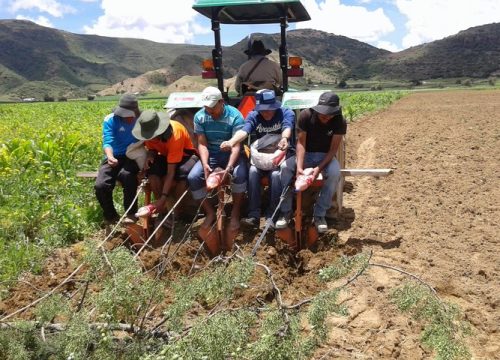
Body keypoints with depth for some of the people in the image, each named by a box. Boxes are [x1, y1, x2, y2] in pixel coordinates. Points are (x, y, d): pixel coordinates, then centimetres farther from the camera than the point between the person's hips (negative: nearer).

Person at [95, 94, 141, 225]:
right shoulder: (110, 120, -4)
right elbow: (107, 142, -15)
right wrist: (110, 156, -37)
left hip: (132, 156, -1)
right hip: (114, 157, 1)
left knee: (126, 174, -37)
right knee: (100, 186, -24)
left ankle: (131, 213, -17)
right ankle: (111, 216, 5)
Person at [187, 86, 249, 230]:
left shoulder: (235, 116, -18)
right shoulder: (200, 117, -8)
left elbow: (236, 146, -22)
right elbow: (202, 144, -8)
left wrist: (229, 167, -37)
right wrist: (205, 164, -26)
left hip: (231, 154, -3)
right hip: (211, 154, 3)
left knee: (240, 174, -34)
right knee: (193, 177, -20)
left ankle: (235, 213, -12)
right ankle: (210, 213, 0)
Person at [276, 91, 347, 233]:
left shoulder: (340, 122, -17)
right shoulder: (306, 115, -18)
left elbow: (333, 149, -16)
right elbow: (301, 143, -18)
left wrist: (319, 168, -32)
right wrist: (299, 166, -33)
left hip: (325, 155, 0)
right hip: (305, 154, 0)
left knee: (334, 173, -35)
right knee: (284, 168, -30)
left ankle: (319, 214, -18)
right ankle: (286, 211, -13)